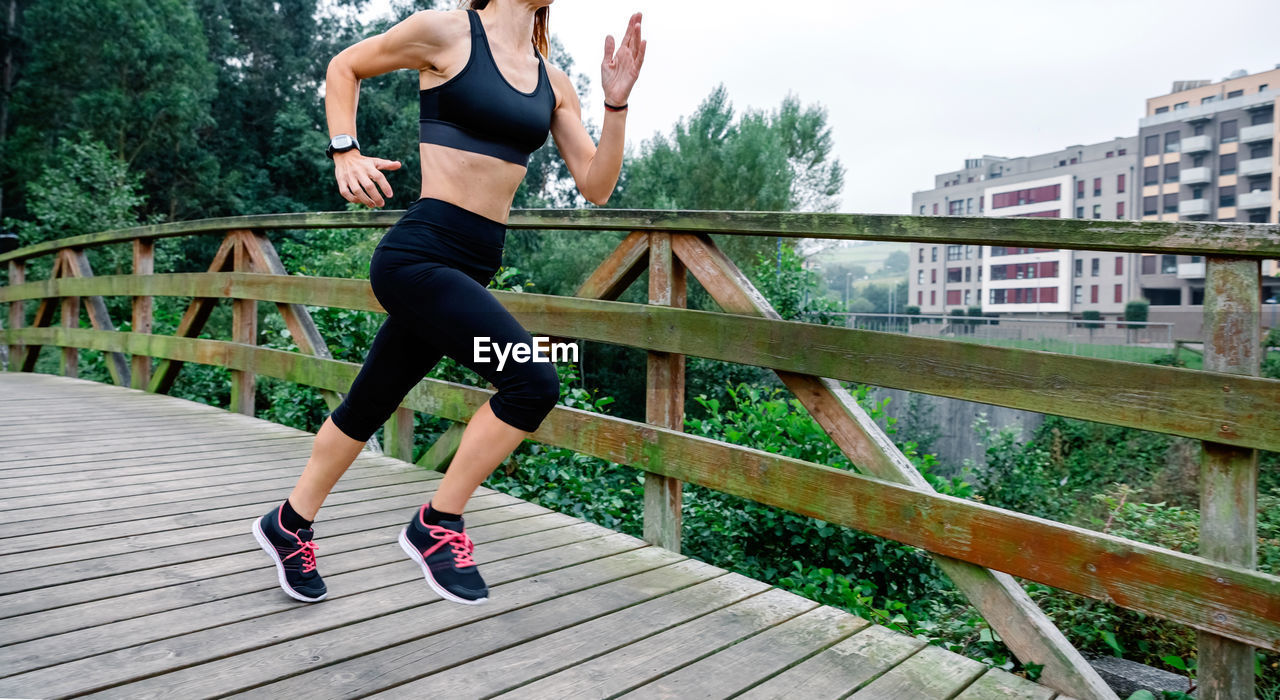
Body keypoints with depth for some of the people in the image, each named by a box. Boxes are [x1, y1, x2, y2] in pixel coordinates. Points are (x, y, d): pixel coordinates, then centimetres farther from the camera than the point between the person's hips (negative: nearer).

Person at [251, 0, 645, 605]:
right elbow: (344, 66, 9)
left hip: (472, 269, 7)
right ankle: (437, 524, 1)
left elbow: (596, 186, 7)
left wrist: (616, 102, -5)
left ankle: (289, 525, 38)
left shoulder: (552, 80, 12)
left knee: (369, 405, 18)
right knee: (534, 382, -19)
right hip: (419, 255, -7)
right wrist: (345, 154, -3)